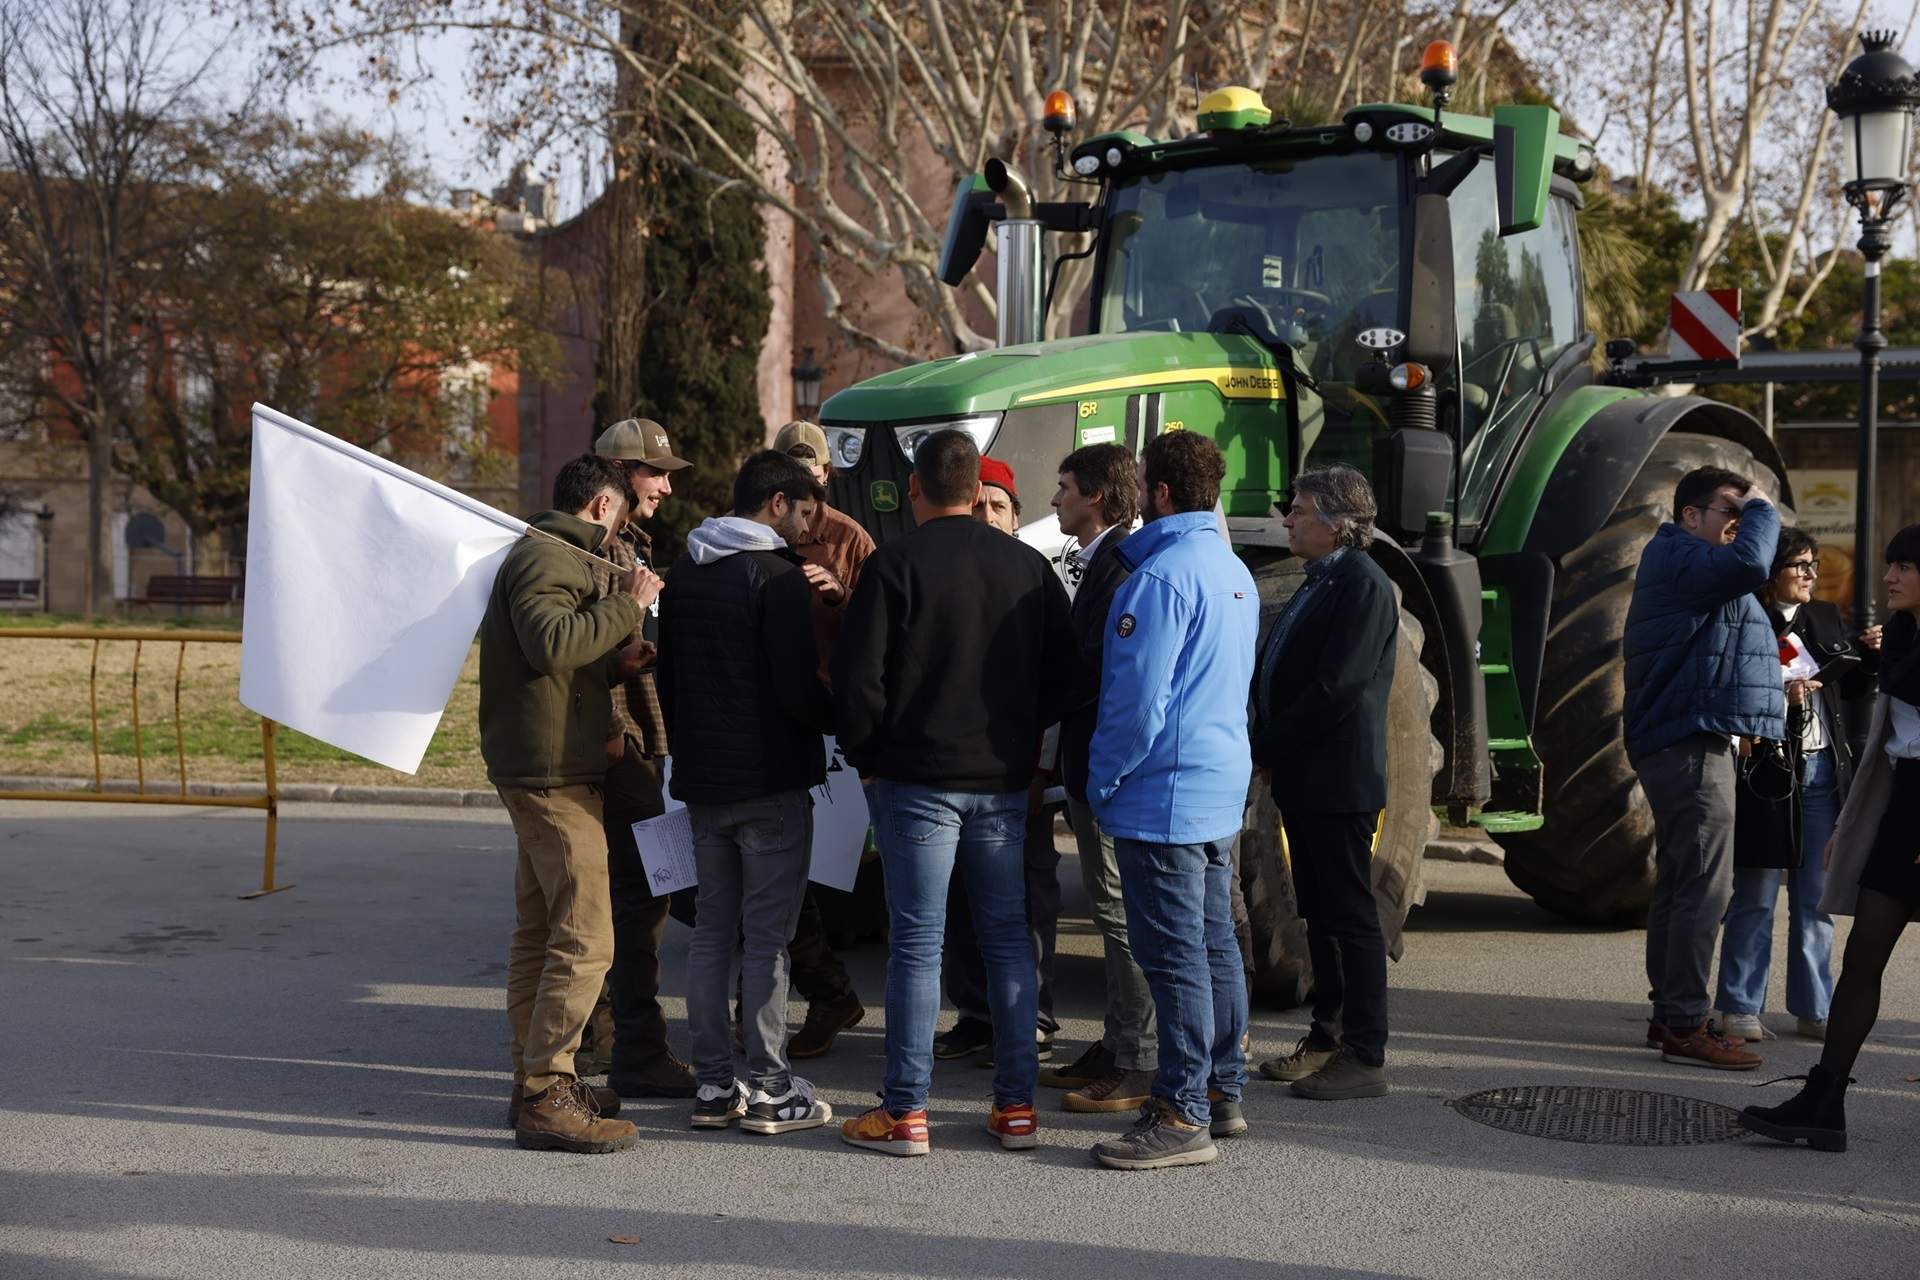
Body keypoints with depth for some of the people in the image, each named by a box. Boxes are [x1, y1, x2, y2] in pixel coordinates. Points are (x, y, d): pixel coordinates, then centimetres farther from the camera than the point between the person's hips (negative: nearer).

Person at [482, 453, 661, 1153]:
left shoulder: (549, 556, 23)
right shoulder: (546, 558, -11)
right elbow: (551, 643, -28)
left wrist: (614, 662, 12)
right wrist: (626, 605, -19)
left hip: (539, 772, 12)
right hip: (553, 773, -12)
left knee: (539, 932, 16)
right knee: (585, 938, -13)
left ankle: (537, 1078, 24)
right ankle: (545, 1096, -13)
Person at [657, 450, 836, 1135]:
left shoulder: (684, 572, 12)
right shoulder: (778, 576, -13)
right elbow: (800, 687, -17)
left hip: (702, 782, 7)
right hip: (770, 779, -7)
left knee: (712, 929, 11)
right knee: (767, 936, -3)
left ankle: (713, 1084, 13)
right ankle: (768, 1090, 1)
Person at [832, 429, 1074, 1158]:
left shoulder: (896, 564, -9)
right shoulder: (1029, 566, 6)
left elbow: (858, 678, -11)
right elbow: (1063, 672, 11)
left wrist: (866, 757, 3)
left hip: (917, 780, -4)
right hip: (1005, 782, 4)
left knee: (916, 943, -1)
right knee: (1007, 938, 10)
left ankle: (905, 1113, 2)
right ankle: (1017, 1107, 12)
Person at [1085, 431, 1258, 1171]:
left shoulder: (1162, 576, -17)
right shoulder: (1233, 571, 14)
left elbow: (1138, 699, -21)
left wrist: (1103, 782, -8)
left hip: (1162, 796, -10)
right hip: (1222, 789, 10)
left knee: (1174, 956, -6)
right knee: (1214, 943, 15)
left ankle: (1182, 1117, -3)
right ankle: (1221, 1093, 23)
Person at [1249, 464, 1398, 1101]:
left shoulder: (1363, 585, -14)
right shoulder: (1319, 583, 16)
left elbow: (1336, 688, -21)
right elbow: (1279, 676, 19)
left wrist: (1266, 749, -14)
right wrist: (1267, 751, 5)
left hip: (1339, 784, -10)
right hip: (1302, 782, 10)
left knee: (1351, 916, -4)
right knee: (1320, 915, 15)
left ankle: (1365, 1058, 1)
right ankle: (1328, 1037, 25)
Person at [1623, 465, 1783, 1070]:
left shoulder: (1687, 565, 23)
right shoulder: (1676, 559, -11)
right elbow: (1749, 564, -29)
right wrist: (1763, 509, -12)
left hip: (1681, 745, 11)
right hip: (1691, 747, -11)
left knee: (1679, 886, 14)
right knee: (1704, 888, -13)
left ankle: (1670, 1015, 22)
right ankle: (1685, 1027, -12)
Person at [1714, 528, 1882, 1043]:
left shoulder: (1826, 619, 12)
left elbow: (1851, 690, 21)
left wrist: (1868, 655, 3)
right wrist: (1780, 699, -22)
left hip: (1823, 769, 6)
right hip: (1768, 769, -6)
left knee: (1815, 898, 10)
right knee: (1756, 896, 0)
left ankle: (1813, 1009, 17)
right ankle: (1738, 1007, 9)